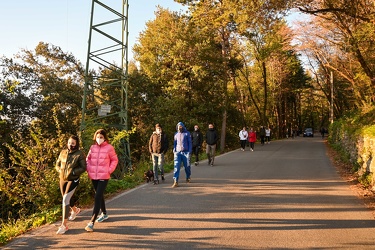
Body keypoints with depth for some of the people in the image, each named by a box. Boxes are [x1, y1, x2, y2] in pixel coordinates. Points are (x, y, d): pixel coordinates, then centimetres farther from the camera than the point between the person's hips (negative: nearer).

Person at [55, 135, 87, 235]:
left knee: (65, 200, -18)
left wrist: (73, 172, -21)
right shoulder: (63, 152, 5)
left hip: (73, 180, -6)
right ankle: (75, 210, 53)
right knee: (66, 200, 21)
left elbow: (83, 168, -10)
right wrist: (60, 171, -6)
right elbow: (57, 165, 14)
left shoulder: (80, 154, -9)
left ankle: (64, 225, -13)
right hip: (63, 179, 6)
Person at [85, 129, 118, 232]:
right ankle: (104, 214, 42)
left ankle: (92, 222, -10)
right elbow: (88, 159, 15)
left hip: (104, 177, -5)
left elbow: (114, 160, 1)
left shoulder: (109, 148, -7)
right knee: (99, 195, 21)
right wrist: (88, 169, 3)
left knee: (97, 197, -12)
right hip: (93, 176, 5)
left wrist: (109, 170, -8)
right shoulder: (93, 147, 4)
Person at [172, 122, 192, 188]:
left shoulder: (187, 133, 2)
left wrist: (190, 151, -7)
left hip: (185, 152, -2)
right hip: (177, 152, 2)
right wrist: (174, 150, 6)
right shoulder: (176, 134, 12)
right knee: (176, 167, -10)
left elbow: (190, 143, 1)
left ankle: (188, 177, 33)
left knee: (187, 166, 6)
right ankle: (175, 182, -14)